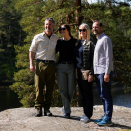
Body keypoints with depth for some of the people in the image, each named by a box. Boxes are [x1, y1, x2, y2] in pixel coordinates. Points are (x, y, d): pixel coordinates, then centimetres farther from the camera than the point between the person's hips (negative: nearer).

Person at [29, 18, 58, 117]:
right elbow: (32, 50, 7)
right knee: (39, 87, -3)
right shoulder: (38, 37, 3)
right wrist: (31, 64, -2)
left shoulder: (56, 38, 10)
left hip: (51, 65, 2)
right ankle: (39, 108, 3)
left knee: (50, 88, 3)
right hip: (40, 64, -2)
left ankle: (47, 108, 11)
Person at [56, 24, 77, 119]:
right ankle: (67, 111, 4)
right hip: (61, 66, 2)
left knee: (71, 89, 1)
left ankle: (65, 108, 22)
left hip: (71, 66, -1)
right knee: (62, 89, -3)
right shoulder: (59, 42, 10)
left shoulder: (74, 41, 4)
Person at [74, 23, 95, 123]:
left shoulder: (91, 43, -8)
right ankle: (86, 113, 20)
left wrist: (91, 74, -16)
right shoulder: (79, 43, 14)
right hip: (79, 71, 7)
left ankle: (88, 115, 5)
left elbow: (93, 60, -11)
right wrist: (76, 71, 11)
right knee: (82, 94, 12)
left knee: (87, 94, -1)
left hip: (86, 72, -7)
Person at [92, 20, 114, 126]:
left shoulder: (105, 39, -8)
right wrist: (94, 73, 15)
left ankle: (108, 119, -7)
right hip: (98, 72, 9)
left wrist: (107, 73, -20)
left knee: (106, 95, -8)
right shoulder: (97, 40, 20)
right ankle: (105, 116, 18)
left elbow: (109, 57, -14)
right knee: (102, 95, 11)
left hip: (104, 72, -9)